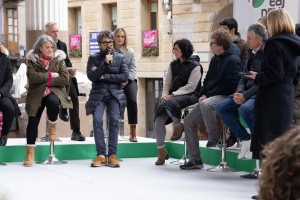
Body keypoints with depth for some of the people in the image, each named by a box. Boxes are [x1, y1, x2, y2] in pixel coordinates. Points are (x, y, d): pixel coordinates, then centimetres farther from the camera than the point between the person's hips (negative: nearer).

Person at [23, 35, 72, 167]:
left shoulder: (59, 58, 2)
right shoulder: (32, 59, 0)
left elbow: (65, 79, -6)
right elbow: (32, 76, -15)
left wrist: (48, 81, -13)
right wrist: (50, 75, -14)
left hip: (54, 91, -1)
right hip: (37, 94, 1)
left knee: (53, 102, -35)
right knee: (33, 121, -5)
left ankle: (53, 126, -5)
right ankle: (30, 153, 4)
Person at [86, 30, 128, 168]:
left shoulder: (120, 57, 10)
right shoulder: (93, 58, 10)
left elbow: (125, 77, -1)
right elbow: (91, 77, -4)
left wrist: (105, 77, -6)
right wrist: (105, 63, -12)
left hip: (115, 94, 0)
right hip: (98, 94, 0)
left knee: (114, 119, -22)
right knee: (97, 119, -22)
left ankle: (112, 154, -19)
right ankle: (101, 155, -18)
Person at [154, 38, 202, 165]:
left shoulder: (194, 66, -3)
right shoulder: (173, 65, 17)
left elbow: (190, 86, -11)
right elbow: (167, 84, 15)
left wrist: (173, 95, -17)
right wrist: (164, 96, -4)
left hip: (190, 96, -6)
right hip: (173, 96, 6)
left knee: (170, 104, -38)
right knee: (159, 119, -18)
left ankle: (178, 126, -8)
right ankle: (161, 151, -10)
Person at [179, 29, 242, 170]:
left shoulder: (233, 60, -12)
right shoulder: (215, 59, 15)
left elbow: (229, 85, -19)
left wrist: (208, 95, -17)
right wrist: (202, 94, 1)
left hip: (225, 96, -9)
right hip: (209, 97, 9)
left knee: (206, 104, -39)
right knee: (189, 121, 2)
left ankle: (214, 137, -19)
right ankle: (195, 159, 6)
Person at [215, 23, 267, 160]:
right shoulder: (251, 53, 14)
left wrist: (245, 96, -21)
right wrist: (239, 92, -5)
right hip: (248, 92, 9)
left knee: (245, 109, -37)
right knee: (221, 107, -7)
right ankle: (246, 139, -2)